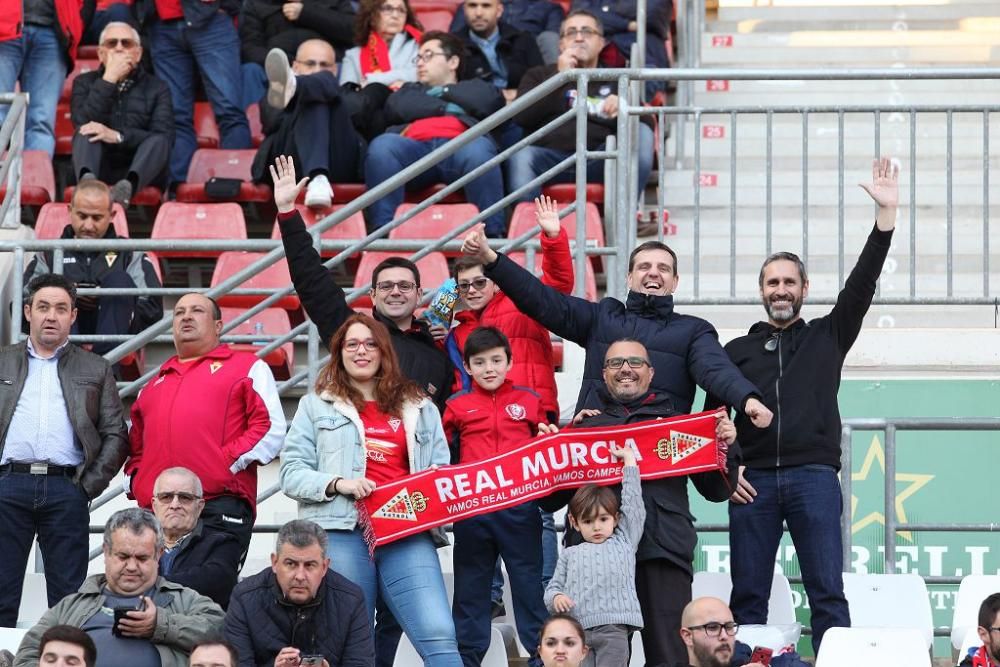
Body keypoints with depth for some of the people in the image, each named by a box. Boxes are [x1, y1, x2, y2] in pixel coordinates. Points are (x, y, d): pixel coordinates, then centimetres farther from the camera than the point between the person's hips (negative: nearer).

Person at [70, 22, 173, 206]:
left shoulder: (157, 88, 11)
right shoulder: (85, 82, 15)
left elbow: (163, 137, -7)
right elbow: (81, 122, -7)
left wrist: (118, 136, -20)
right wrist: (108, 80, -8)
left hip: (143, 172, 0)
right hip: (100, 172, 1)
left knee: (158, 141, -28)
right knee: (86, 132, -24)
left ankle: (127, 187, -58)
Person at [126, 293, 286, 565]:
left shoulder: (247, 368, 14)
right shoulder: (157, 382, 30)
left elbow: (272, 429, 2)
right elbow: (136, 442, 32)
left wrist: (230, 463, -9)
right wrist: (134, 479, 12)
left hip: (220, 508, -5)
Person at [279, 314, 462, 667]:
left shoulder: (419, 408, 21)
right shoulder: (316, 405, 15)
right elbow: (291, 472, 6)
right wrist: (336, 484, -11)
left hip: (408, 533, 1)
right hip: (343, 532, -1)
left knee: (439, 636, -16)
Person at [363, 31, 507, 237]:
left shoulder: (475, 87, 36)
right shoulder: (410, 90, 40)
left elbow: (490, 101, 11)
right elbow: (396, 108, 16)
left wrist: (444, 91, 21)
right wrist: (446, 107, 12)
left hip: (460, 146, -2)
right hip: (415, 147, 2)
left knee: (478, 150, -39)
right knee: (382, 145, -33)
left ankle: (493, 236, -44)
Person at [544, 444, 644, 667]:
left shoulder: (623, 541, 20)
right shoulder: (570, 554, 22)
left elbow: (633, 504, 18)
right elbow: (553, 587, 18)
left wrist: (629, 460, 23)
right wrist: (556, 597, -7)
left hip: (613, 629, -1)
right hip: (578, 629, 1)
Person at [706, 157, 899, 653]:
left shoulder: (827, 337, 14)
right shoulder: (737, 350, 16)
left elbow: (861, 284, 3)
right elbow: (713, 417, 17)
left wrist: (886, 213, -6)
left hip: (814, 478, -1)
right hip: (753, 481, 1)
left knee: (827, 593, -6)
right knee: (748, 596, 1)